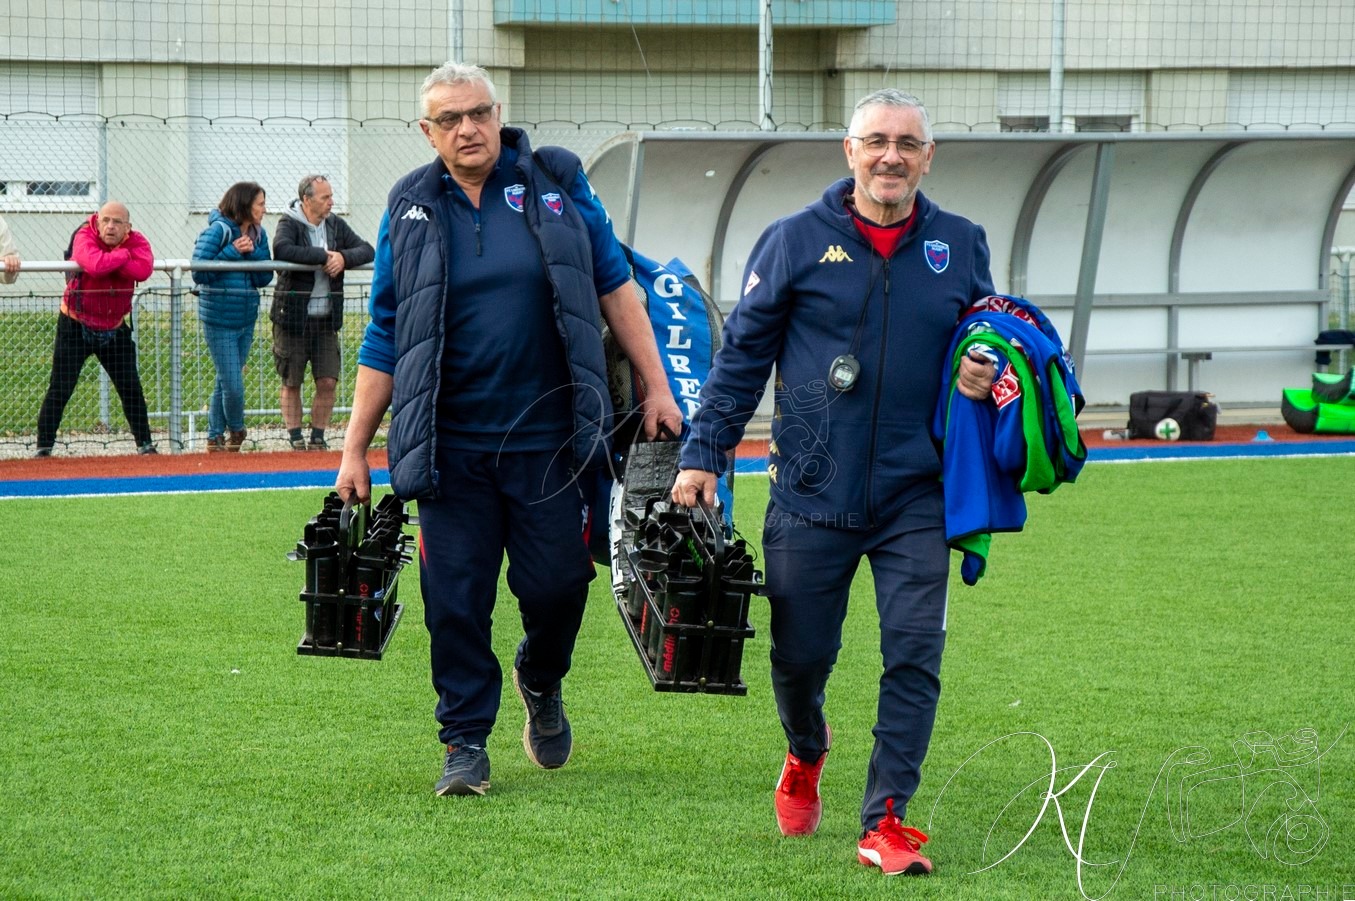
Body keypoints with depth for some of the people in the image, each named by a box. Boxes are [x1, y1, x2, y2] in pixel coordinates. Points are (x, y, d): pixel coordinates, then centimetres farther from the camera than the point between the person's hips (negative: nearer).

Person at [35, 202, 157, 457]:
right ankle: (44, 446, 1)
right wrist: (123, 255, -22)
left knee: (131, 387, 7)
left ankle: (144, 443, 18)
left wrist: (109, 262, -28)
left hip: (115, 328, 4)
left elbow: (144, 270, -27)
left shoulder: (136, 242, -7)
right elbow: (95, 265, -38)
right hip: (76, 326, -4)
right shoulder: (84, 236, -17)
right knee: (60, 389, -5)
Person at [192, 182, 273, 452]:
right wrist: (233, 252, -21)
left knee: (225, 380, 13)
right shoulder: (218, 231, -13)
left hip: (246, 319, 6)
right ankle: (236, 431, 18)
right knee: (233, 384, -5)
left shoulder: (258, 235, 7)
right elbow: (199, 272, -19)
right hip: (219, 321, -6)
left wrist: (253, 252, -13)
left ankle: (215, 437, 23)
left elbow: (264, 278, 3)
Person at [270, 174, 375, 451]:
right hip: (293, 318, -4)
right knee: (291, 384, 5)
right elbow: (282, 249, -29)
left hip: (326, 320, 4)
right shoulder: (289, 224, -8)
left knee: (327, 382, 1)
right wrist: (324, 256, -24)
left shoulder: (336, 226, 8)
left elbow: (367, 251, 2)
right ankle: (295, 439, 15)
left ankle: (318, 438, 13)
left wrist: (343, 258, -18)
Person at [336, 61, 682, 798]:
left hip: (547, 436, 0)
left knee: (555, 583, -1)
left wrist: (655, 388, 4)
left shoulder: (557, 184, 3)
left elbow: (614, 287, 8)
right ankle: (465, 743, 12)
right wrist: (354, 449, 6)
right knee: (455, 598, -1)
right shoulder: (410, 211, 4)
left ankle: (541, 681, 32)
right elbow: (384, 340, 8)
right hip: (451, 446, 0)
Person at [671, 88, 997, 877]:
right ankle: (806, 752, 42)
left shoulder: (961, 247, 6)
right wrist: (703, 455, -2)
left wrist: (984, 376, -4)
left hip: (916, 499, 1)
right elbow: (742, 355, 3)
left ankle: (886, 822, -2)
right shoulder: (796, 241, 0)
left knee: (915, 657, -8)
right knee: (801, 654, 9)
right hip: (813, 494, -1)